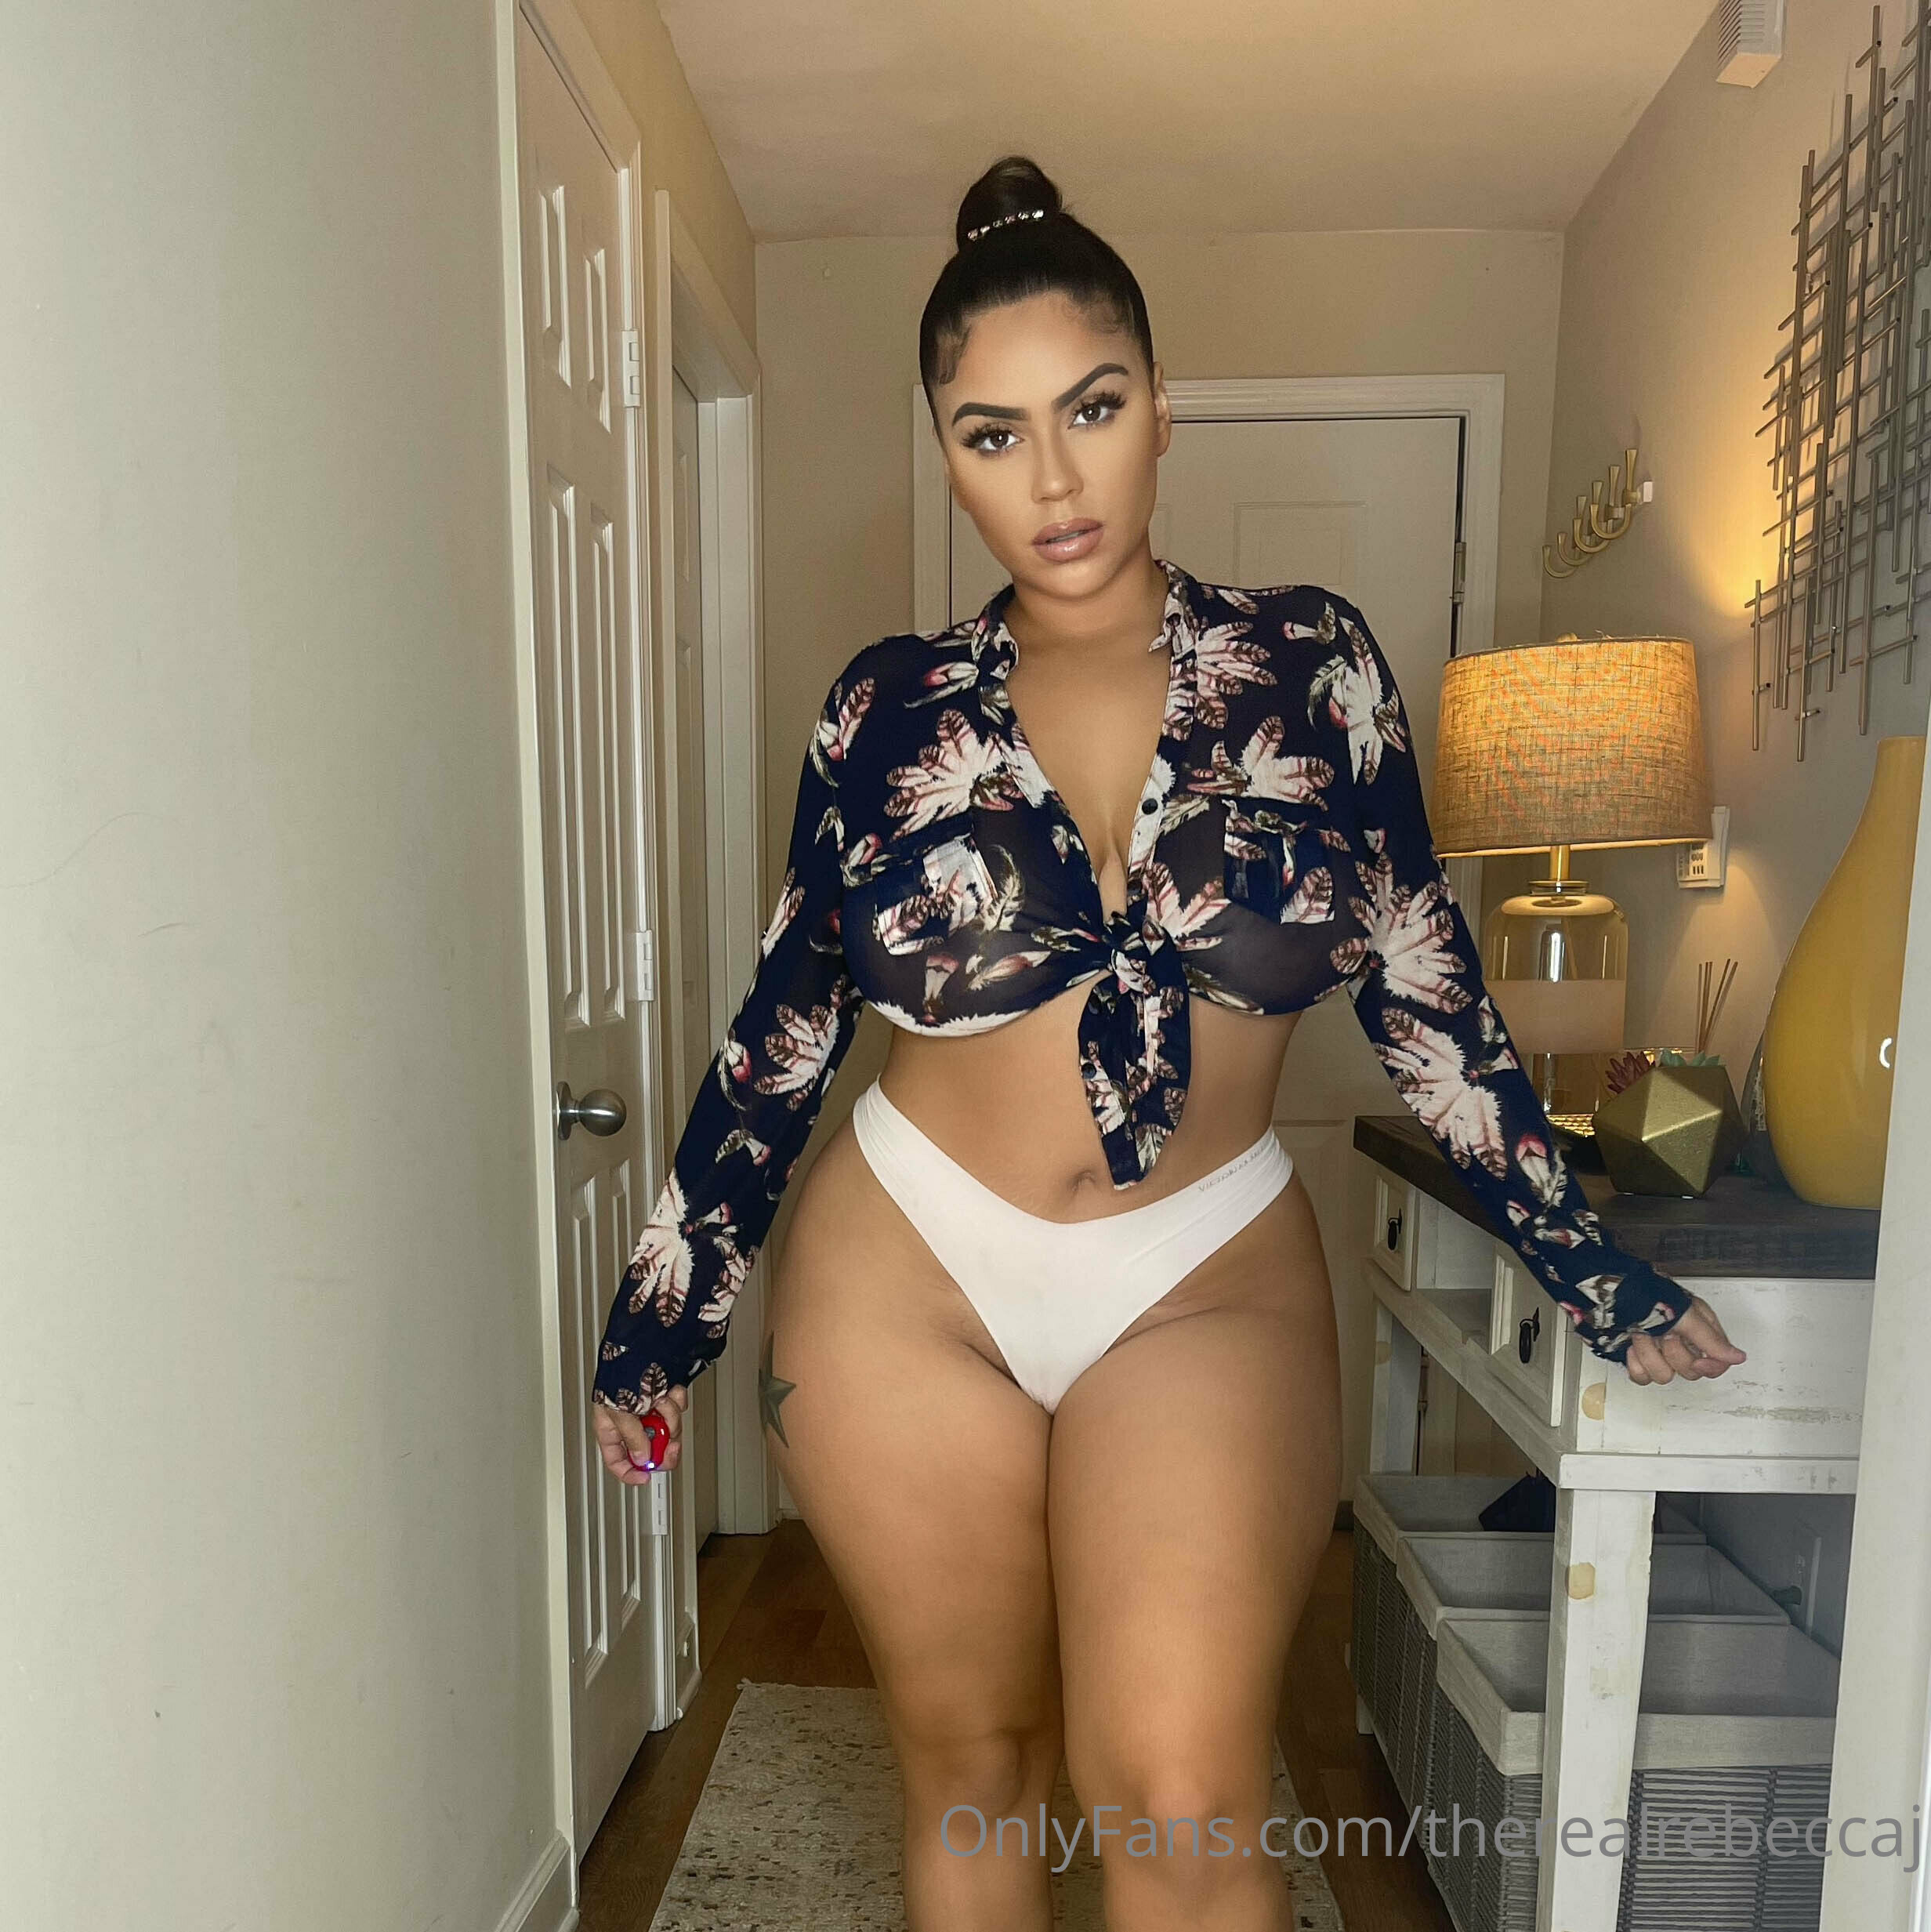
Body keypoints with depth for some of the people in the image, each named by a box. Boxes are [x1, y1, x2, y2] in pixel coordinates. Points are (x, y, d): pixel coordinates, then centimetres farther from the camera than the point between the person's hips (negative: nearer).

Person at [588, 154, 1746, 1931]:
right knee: (967, 1764, 16)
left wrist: (1594, 1273, 7)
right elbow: (784, 1029, 4)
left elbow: (1425, 994, 5)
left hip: (1211, 1292, 0)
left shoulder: (1311, 668, -1)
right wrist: (665, 1313, 9)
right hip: (906, 1282, 1)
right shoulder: (891, 710, -2)